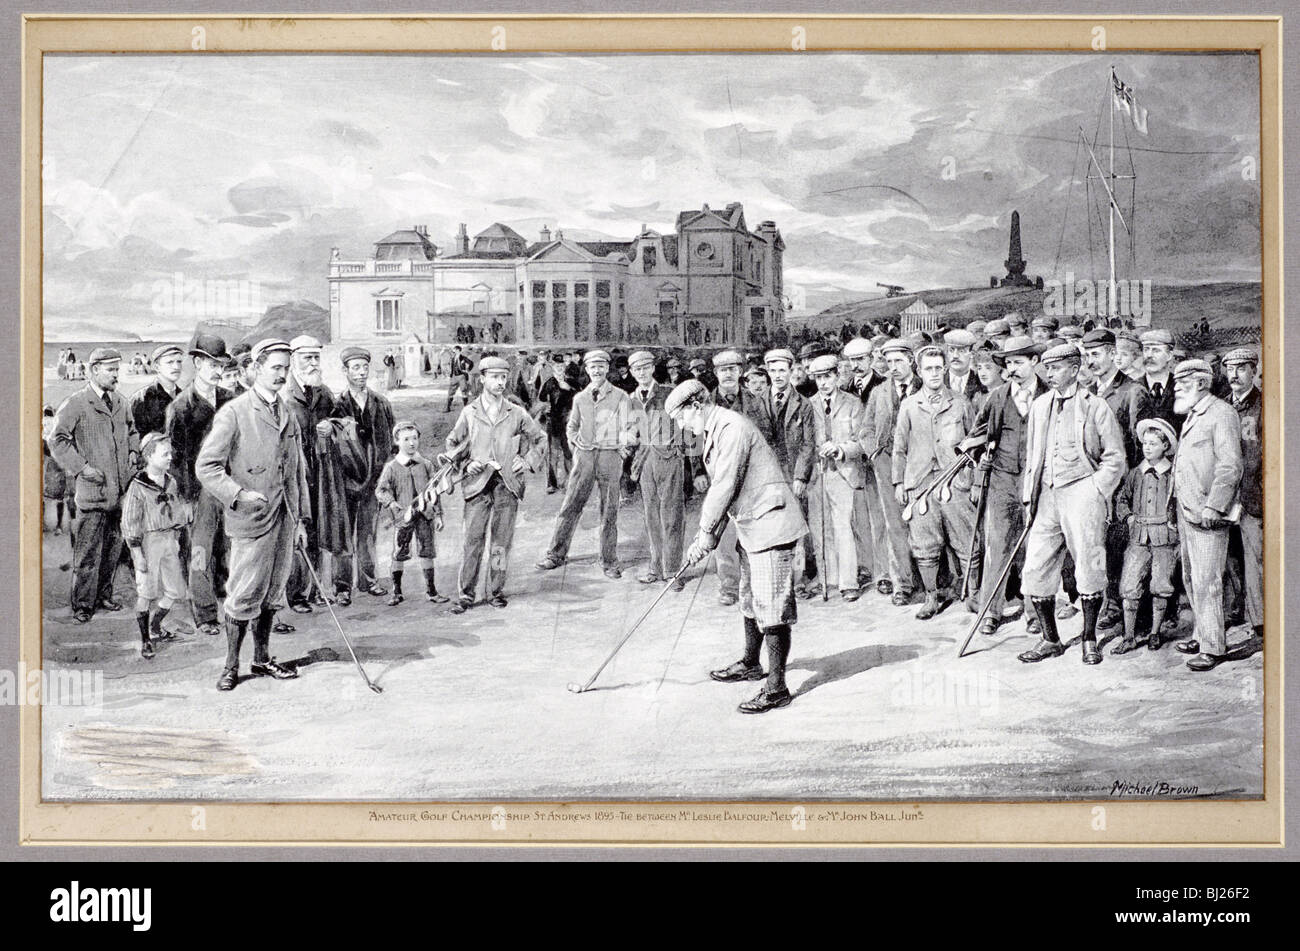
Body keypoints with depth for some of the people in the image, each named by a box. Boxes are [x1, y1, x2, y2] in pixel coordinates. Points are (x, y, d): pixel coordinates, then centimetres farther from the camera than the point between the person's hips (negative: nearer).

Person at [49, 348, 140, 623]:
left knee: (113, 548, 13)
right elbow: (57, 441, -7)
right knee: (88, 552, -3)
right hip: (93, 491, -6)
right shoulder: (74, 404, -6)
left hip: (120, 489, 6)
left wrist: (133, 451, 11)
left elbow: (131, 429, 29)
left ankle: (104, 595, 26)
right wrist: (82, 467, -13)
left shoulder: (119, 401, 13)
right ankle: (82, 605, 5)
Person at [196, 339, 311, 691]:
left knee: (272, 593, 13)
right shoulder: (233, 413, -6)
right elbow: (206, 466, -8)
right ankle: (231, 666, 9)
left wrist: (301, 519, 15)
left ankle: (262, 659, 25)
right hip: (252, 519, -6)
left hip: (285, 518, 6)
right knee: (244, 596, -3)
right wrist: (239, 495, -20)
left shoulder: (289, 414, 13)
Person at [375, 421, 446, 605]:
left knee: (426, 552, 7)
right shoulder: (391, 467, -1)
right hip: (403, 516, -2)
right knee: (399, 554, 2)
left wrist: (438, 514, 7)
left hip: (425, 515, 2)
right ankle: (396, 591, 15)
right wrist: (391, 502, -20)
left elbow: (435, 491, 10)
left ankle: (431, 590, 16)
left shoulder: (425, 465, 7)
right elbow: (380, 490, -2)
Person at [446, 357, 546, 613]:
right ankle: (465, 594, -1)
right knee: (473, 539, -6)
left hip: (508, 483, 1)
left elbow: (540, 438, 18)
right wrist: (466, 463, -2)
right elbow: (452, 443, 15)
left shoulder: (517, 414, 7)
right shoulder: (469, 413, 6)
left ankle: (496, 591, 13)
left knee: (502, 540, 3)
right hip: (478, 482, -1)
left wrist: (528, 462, 5)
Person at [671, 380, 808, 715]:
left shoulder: (733, 427, -17)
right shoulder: (713, 433, 15)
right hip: (750, 528, 11)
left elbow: (725, 486, -20)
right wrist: (706, 537, 10)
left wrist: (706, 533, -12)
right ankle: (750, 664, 38)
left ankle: (777, 687, -7)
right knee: (750, 600, 22)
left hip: (770, 524, -11)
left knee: (772, 606, -9)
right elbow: (718, 489, 17)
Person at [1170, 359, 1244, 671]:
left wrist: (1212, 508, -21)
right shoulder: (1192, 415, 19)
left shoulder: (1222, 414, -9)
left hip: (1207, 515, -9)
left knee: (1207, 581, -8)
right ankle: (1202, 634, 24)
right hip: (1186, 512, 9)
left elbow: (1230, 466, -15)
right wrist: (1181, 511, 16)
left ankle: (1213, 647, -3)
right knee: (1191, 578, 13)